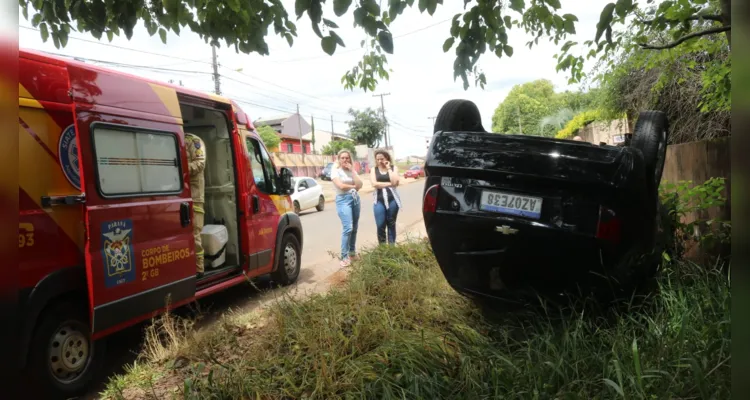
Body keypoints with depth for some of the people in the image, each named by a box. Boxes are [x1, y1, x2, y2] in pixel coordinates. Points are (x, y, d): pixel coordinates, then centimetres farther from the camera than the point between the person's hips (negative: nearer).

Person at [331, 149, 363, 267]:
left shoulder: (352, 171, 13)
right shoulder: (335, 171, -2)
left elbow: (359, 185, -2)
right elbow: (341, 186, -15)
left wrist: (352, 170, -5)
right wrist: (353, 186, 0)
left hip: (355, 198, 6)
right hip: (343, 199, -6)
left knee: (354, 228, 7)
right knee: (348, 228, -15)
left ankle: (352, 252, 21)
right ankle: (344, 256, -9)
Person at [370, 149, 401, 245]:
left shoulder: (393, 168, 6)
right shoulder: (374, 170, 7)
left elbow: (395, 182, -10)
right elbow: (374, 184, -7)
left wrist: (389, 168, -6)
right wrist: (389, 184, -8)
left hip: (392, 199, 0)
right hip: (379, 200, 0)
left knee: (391, 224, 7)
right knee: (380, 225, -3)